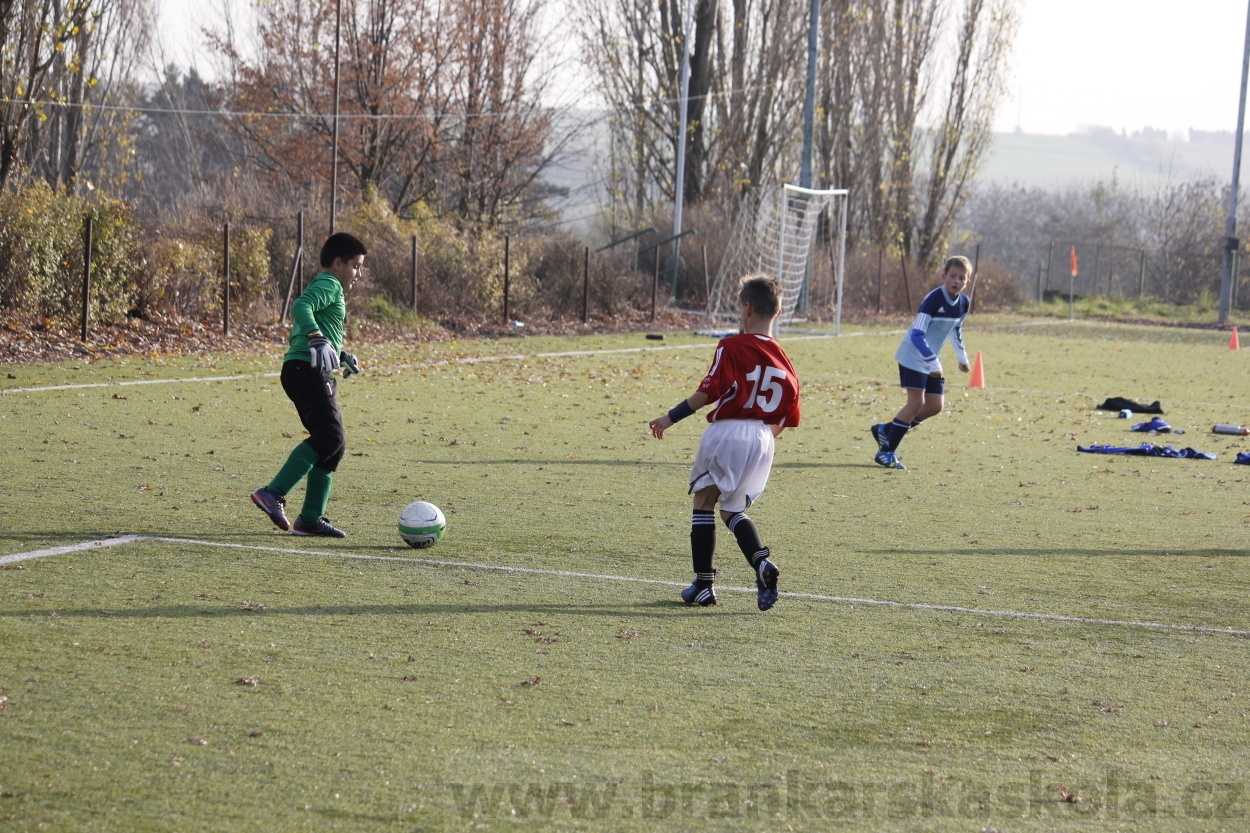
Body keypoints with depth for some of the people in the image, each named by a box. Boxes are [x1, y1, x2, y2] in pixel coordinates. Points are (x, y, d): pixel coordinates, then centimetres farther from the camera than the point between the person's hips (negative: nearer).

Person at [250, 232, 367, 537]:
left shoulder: (326, 287, 27)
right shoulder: (329, 284, -4)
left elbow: (299, 333, 35)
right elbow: (301, 306, -25)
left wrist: (340, 356, 35)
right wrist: (316, 337, -38)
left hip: (314, 375, 11)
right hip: (306, 371, -11)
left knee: (335, 444, 9)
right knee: (328, 436, -21)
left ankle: (310, 518, 9)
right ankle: (273, 494, -25)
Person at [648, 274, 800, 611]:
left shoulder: (732, 347, -8)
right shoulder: (783, 359, 10)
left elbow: (709, 391, -15)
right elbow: (786, 419, 11)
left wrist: (671, 418, -6)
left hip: (727, 431, -5)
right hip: (762, 439, 5)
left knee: (704, 501, 10)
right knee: (733, 511, 18)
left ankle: (703, 583, 7)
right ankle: (762, 562, -8)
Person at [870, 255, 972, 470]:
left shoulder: (963, 303, 0)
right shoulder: (933, 300, -23)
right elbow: (917, 334, -27)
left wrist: (962, 356, 23)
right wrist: (932, 363, -32)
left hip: (931, 360, 8)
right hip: (913, 357, -8)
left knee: (935, 406, 5)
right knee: (916, 402, -15)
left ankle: (886, 431, 20)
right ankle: (886, 451, -7)